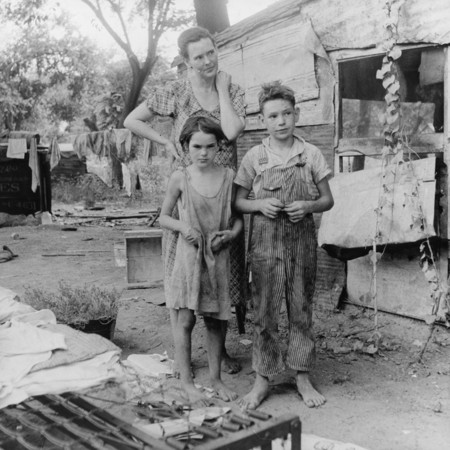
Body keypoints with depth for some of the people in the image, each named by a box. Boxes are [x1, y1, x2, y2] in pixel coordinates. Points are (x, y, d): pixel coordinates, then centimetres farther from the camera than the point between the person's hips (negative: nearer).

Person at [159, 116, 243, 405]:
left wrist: (231, 233, -11)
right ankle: (187, 381, 16)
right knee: (185, 320, 2)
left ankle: (216, 378, 26)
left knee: (215, 320, 10)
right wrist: (182, 226, -13)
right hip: (189, 254, -1)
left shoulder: (229, 176, 0)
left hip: (218, 257, 2)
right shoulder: (180, 178, -3)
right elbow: (164, 217, 6)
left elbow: (239, 216, 8)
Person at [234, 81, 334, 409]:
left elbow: (328, 200, 7)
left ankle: (303, 377, 22)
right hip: (266, 240, 0)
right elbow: (238, 201, 7)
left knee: (302, 311, 8)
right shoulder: (254, 157, 2)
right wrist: (260, 204, -12)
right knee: (264, 312, 4)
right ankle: (262, 380, 17)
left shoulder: (311, 154, 3)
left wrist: (308, 206, -13)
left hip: (302, 240, 1)